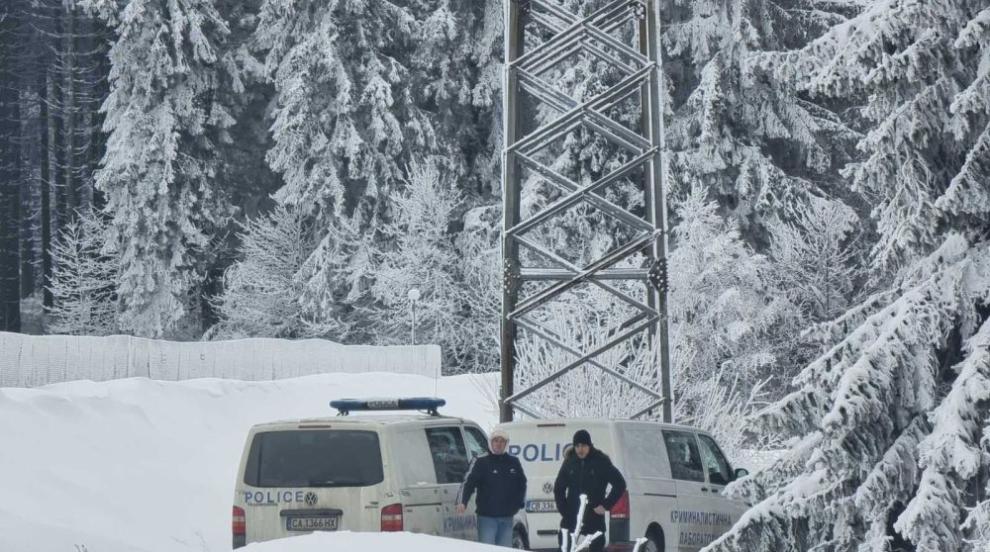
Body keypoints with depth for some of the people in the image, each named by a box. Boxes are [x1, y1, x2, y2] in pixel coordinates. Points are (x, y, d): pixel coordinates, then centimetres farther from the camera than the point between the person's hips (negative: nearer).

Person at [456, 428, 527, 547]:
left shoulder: (513, 462, 11)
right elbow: (468, 483, -13)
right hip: (487, 518, -4)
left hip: (507, 518, 5)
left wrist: (519, 503, 8)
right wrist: (462, 502, -30)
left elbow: (522, 485, 22)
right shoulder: (481, 462, -3)